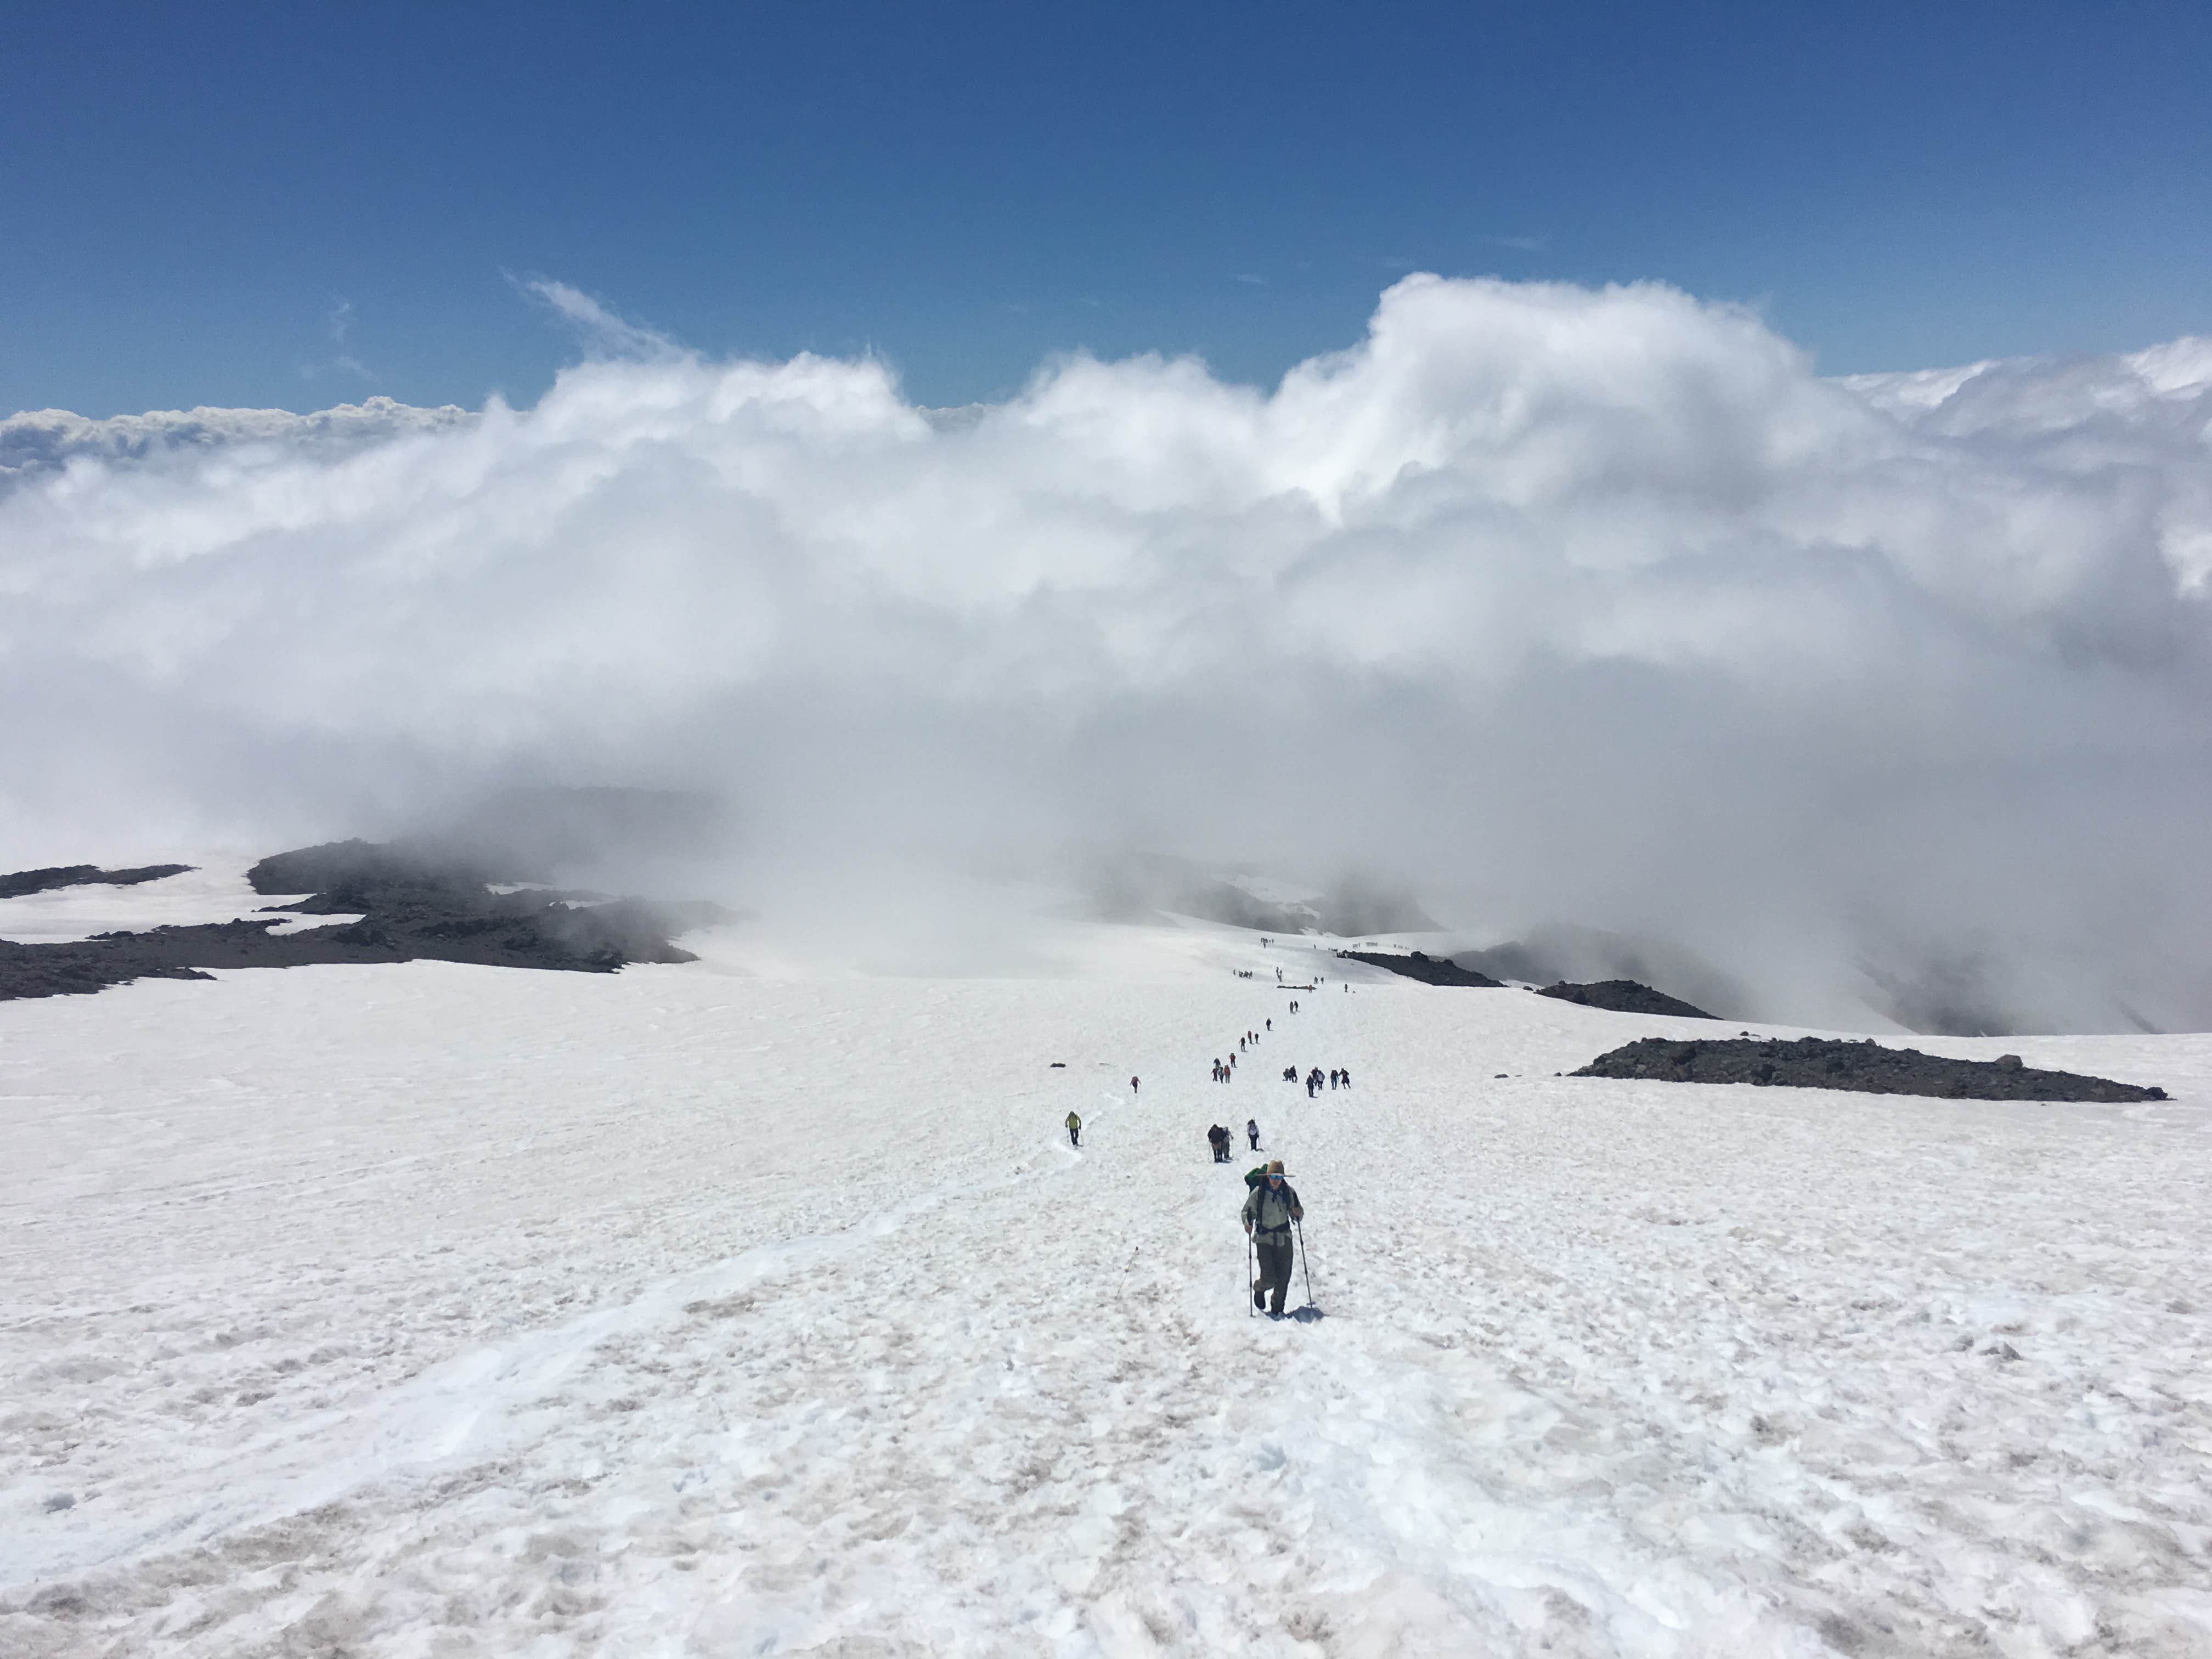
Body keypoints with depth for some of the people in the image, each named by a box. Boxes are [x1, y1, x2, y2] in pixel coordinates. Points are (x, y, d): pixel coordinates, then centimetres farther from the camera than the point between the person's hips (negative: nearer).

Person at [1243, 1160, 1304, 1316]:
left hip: (1284, 1239, 3)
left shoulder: (1289, 1192, 0)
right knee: (1269, 1278, -8)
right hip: (1264, 1239, -3)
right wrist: (1248, 1223, -17)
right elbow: (1247, 1211, 2)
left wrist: (1298, 1213, -12)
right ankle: (1259, 1288, 28)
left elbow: (1296, 1215, 11)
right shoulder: (1258, 1193, -9)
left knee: (1283, 1278, 0)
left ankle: (1277, 1310, 18)